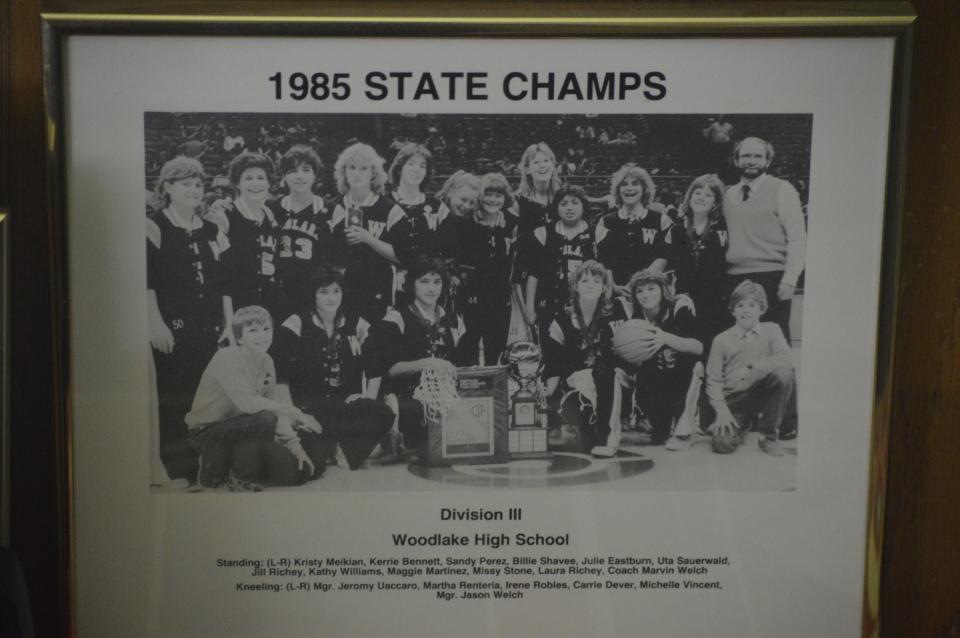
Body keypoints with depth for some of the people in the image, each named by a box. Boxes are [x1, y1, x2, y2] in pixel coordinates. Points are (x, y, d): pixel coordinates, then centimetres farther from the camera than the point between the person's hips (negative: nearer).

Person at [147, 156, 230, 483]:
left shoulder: (212, 231, 17)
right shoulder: (154, 226, 1)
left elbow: (224, 282, 16)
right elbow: (147, 281, -7)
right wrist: (156, 323, -14)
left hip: (210, 331, 5)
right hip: (172, 331, -5)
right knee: (174, 401, -3)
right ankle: (177, 473, 4)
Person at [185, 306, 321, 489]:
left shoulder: (266, 361, 3)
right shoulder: (226, 358, -19)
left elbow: (275, 406, 2)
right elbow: (247, 402, -32)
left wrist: (295, 446, -8)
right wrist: (296, 413, -31)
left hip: (239, 430, 7)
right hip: (207, 432, -7)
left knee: (300, 472, 0)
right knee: (265, 419, -32)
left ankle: (225, 465, 14)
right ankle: (239, 478, -10)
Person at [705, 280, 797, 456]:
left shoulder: (771, 330, 4)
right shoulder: (722, 340, 2)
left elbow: (786, 360, -12)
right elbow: (713, 380, 0)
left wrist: (752, 367, -21)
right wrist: (722, 411, -15)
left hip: (762, 394, 0)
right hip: (734, 400, 0)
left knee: (783, 374, -31)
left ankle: (769, 435, -11)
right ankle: (742, 424, 16)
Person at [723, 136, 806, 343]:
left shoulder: (781, 190, 0)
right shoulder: (729, 194, 16)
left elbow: (798, 239, -5)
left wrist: (790, 279, -13)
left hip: (771, 279, -5)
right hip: (735, 280, 5)